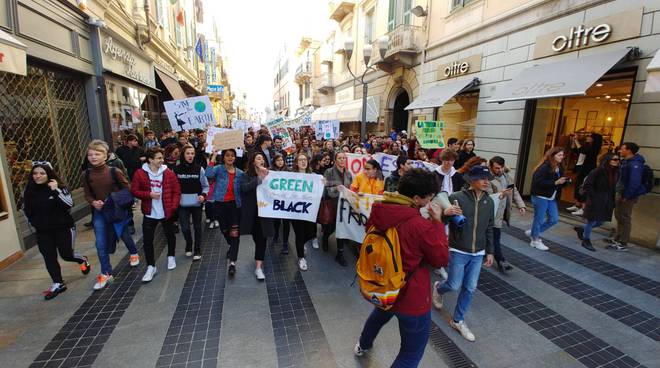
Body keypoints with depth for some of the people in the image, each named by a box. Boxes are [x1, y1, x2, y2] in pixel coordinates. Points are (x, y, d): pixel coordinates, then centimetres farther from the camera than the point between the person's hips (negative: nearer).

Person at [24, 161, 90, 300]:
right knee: (49, 258, 6)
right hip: (43, 232, 4)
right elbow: (26, 210, 14)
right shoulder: (29, 191, 0)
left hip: (64, 228, -4)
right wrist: (35, 223, 9)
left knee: (66, 255, 3)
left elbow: (69, 204, -24)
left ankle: (83, 260, 36)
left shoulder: (59, 187, -12)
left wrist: (56, 191, -29)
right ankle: (58, 284, 19)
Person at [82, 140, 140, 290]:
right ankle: (106, 274, 13)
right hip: (99, 212, 3)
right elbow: (87, 195, 6)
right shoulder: (86, 175, -4)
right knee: (100, 243, 0)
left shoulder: (114, 171, -15)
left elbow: (127, 189, -7)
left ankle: (134, 253, 47)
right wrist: (93, 202, -14)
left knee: (124, 235, 16)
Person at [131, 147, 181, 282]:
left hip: (167, 212, 1)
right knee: (147, 240, 2)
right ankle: (151, 267, 16)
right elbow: (134, 191, -2)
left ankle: (171, 257, 40)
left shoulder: (169, 173, -5)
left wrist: (173, 206, -12)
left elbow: (177, 191, -3)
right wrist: (149, 194, -18)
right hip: (149, 213, 0)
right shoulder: (140, 173, -5)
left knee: (170, 236, 16)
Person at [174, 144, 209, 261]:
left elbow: (205, 185, -1)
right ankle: (189, 247, 29)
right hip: (183, 203, 1)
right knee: (185, 228, 0)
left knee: (197, 227, 11)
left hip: (196, 203, 0)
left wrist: (203, 195, -17)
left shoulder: (199, 168, -5)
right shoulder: (177, 169, -3)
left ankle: (197, 251, 25)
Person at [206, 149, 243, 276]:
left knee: (234, 232, -11)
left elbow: (241, 190, 6)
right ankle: (232, 247, 50)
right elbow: (208, 174, -27)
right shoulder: (219, 168, -5)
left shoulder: (240, 173, 1)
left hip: (234, 204, -1)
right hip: (220, 204, 1)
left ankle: (232, 262, -10)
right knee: (224, 230, 20)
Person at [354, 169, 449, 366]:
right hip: (411, 298, -7)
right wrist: (438, 223, -8)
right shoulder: (421, 226, -31)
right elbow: (441, 259, -14)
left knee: (380, 313, 39)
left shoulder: (378, 210, -13)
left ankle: (363, 346, 65)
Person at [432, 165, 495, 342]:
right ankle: (438, 288, 40)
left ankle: (458, 320, 30)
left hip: (478, 254, 5)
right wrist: (445, 213, -38)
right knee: (454, 285, 4)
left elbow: (489, 229, 12)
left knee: (470, 288, 11)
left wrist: (489, 251, 13)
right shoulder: (457, 197, -17)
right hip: (458, 251, -5)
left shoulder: (489, 202, 2)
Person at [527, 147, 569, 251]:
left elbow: (560, 182, 19)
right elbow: (539, 182, -25)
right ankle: (535, 241, 19)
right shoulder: (544, 167, -17)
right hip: (540, 197, -8)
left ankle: (533, 232, 27)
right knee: (539, 219, 3)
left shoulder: (559, 168, 9)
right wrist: (555, 182, -24)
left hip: (552, 198, 9)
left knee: (554, 219, 10)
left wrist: (565, 181, -2)